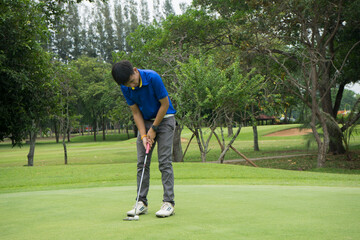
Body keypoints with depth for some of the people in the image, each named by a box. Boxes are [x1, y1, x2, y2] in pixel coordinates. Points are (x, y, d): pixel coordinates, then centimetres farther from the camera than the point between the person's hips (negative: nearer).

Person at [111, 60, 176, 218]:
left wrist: (154, 129, -13)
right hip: (145, 122, 5)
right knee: (142, 163, 1)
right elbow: (136, 112, -3)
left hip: (164, 119, -5)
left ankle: (169, 202, -8)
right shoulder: (125, 88, -10)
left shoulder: (153, 77, -25)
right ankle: (142, 203, 6)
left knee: (165, 162, -10)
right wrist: (144, 135, -13)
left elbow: (165, 104, -17)